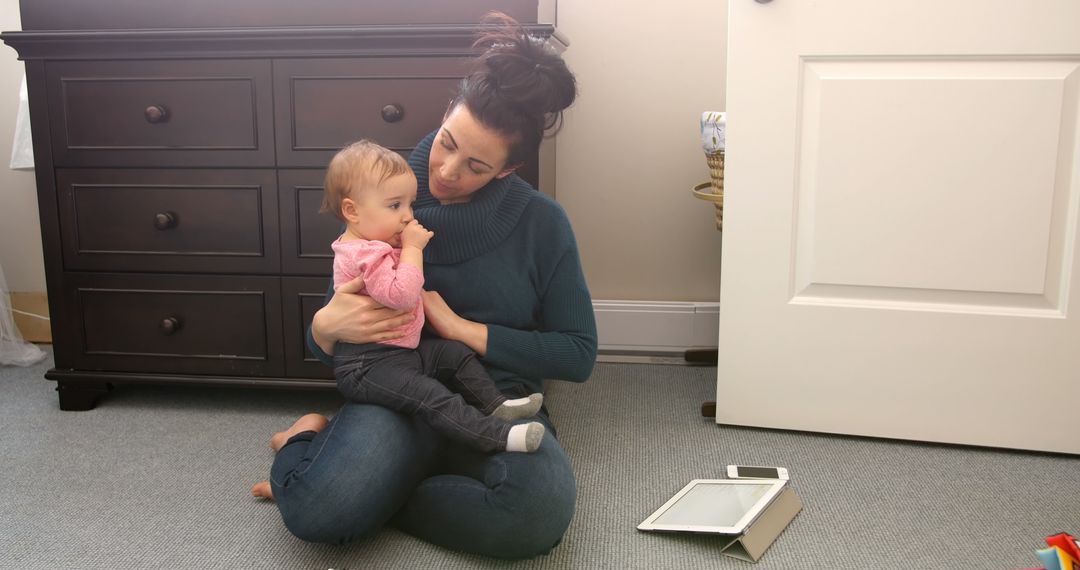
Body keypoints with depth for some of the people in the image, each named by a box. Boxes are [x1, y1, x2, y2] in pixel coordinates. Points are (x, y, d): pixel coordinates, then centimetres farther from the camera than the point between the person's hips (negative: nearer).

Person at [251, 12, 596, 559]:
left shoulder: (540, 221, -1)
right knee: (315, 511, -33)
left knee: (541, 510, -35)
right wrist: (326, 326, -17)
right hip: (397, 396, 0)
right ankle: (311, 436, 5)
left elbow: (579, 353, -1)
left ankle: (366, 490, -9)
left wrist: (463, 328, -10)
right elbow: (323, 344, 10)